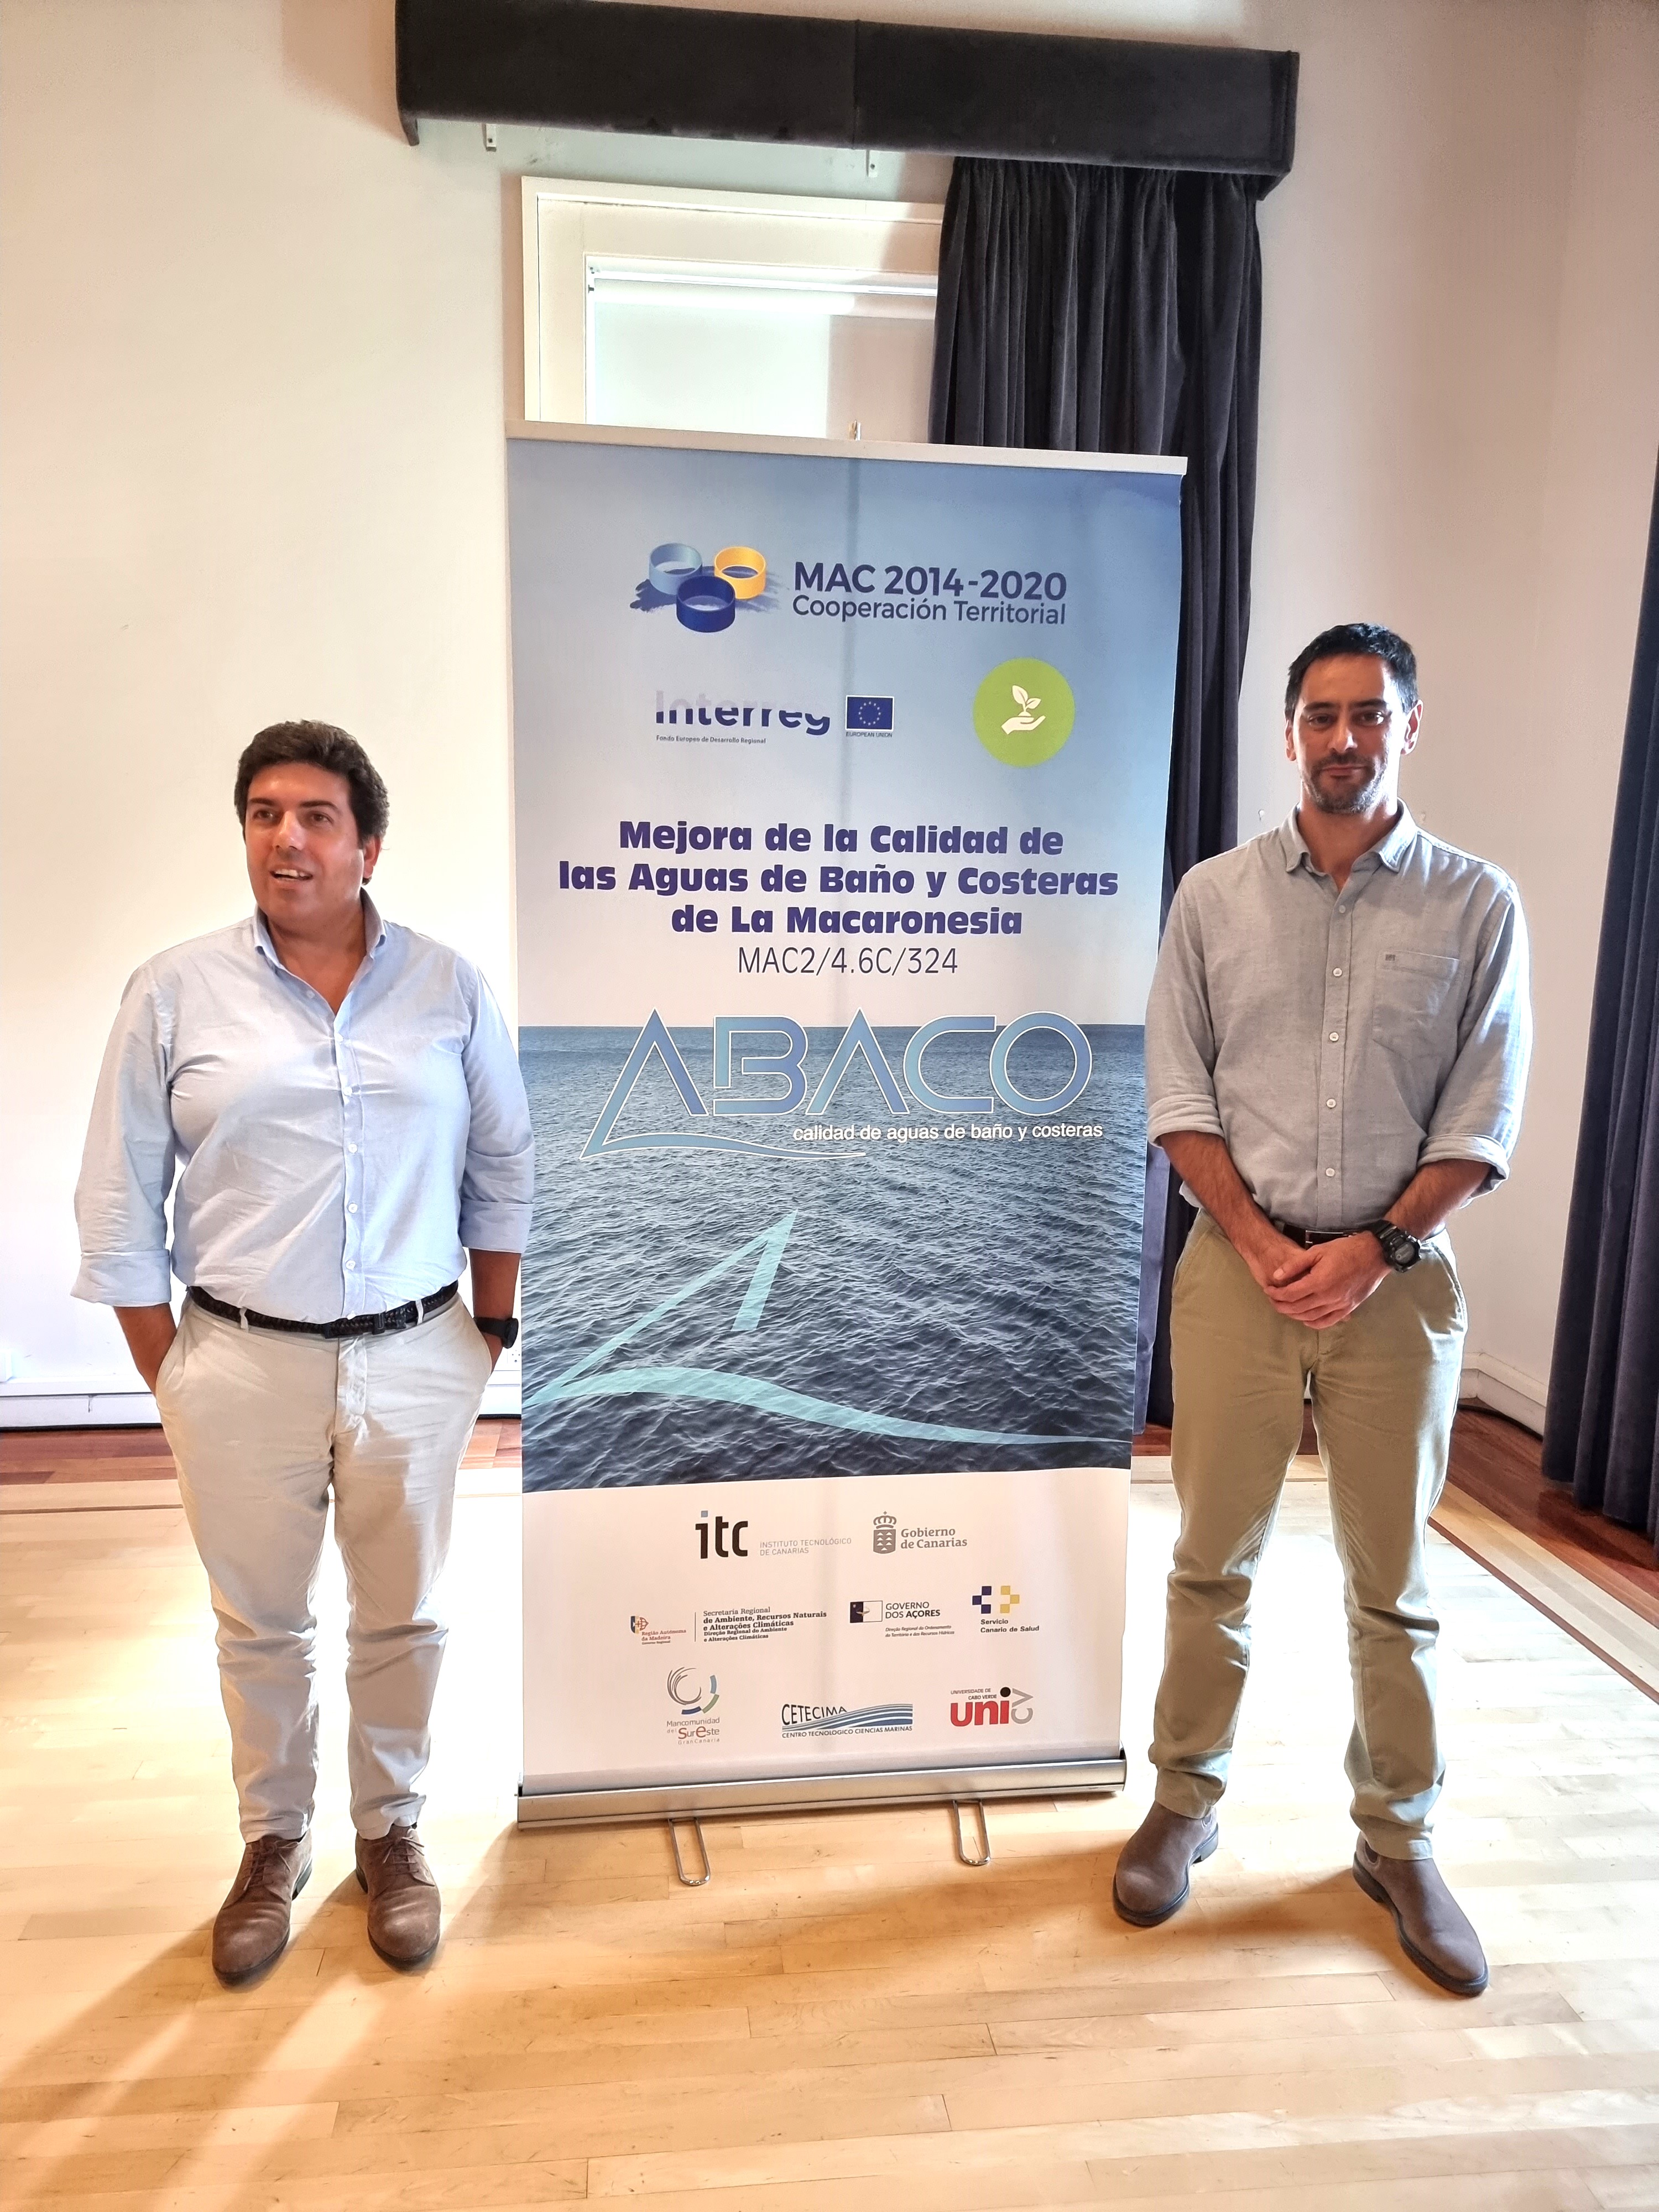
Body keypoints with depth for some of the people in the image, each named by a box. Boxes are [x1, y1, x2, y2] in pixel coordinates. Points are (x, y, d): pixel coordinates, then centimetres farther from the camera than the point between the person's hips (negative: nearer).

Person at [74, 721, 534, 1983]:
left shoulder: (448, 986, 0)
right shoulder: (175, 994, -3)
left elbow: (505, 1167, 5)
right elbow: (120, 1205, 1)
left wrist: (492, 1329, 4)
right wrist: (169, 1378, 1)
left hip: (416, 1365, 1)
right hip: (244, 1367, 0)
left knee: (402, 1617, 15)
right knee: (261, 1623, 16)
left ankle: (392, 1831, 38)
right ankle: (275, 1842, 40)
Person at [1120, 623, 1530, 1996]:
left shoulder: (1477, 905, 2)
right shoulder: (1214, 896, 3)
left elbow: (1484, 1113, -1)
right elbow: (1178, 1090, 0)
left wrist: (1377, 1249, -12)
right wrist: (1261, 1241, -10)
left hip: (1397, 1278, 0)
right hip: (1237, 1266, 1)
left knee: (1392, 1580, 11)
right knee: (1213, 1561, 11)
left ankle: (1399, 1842, 30)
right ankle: (1185, 1803, 29)